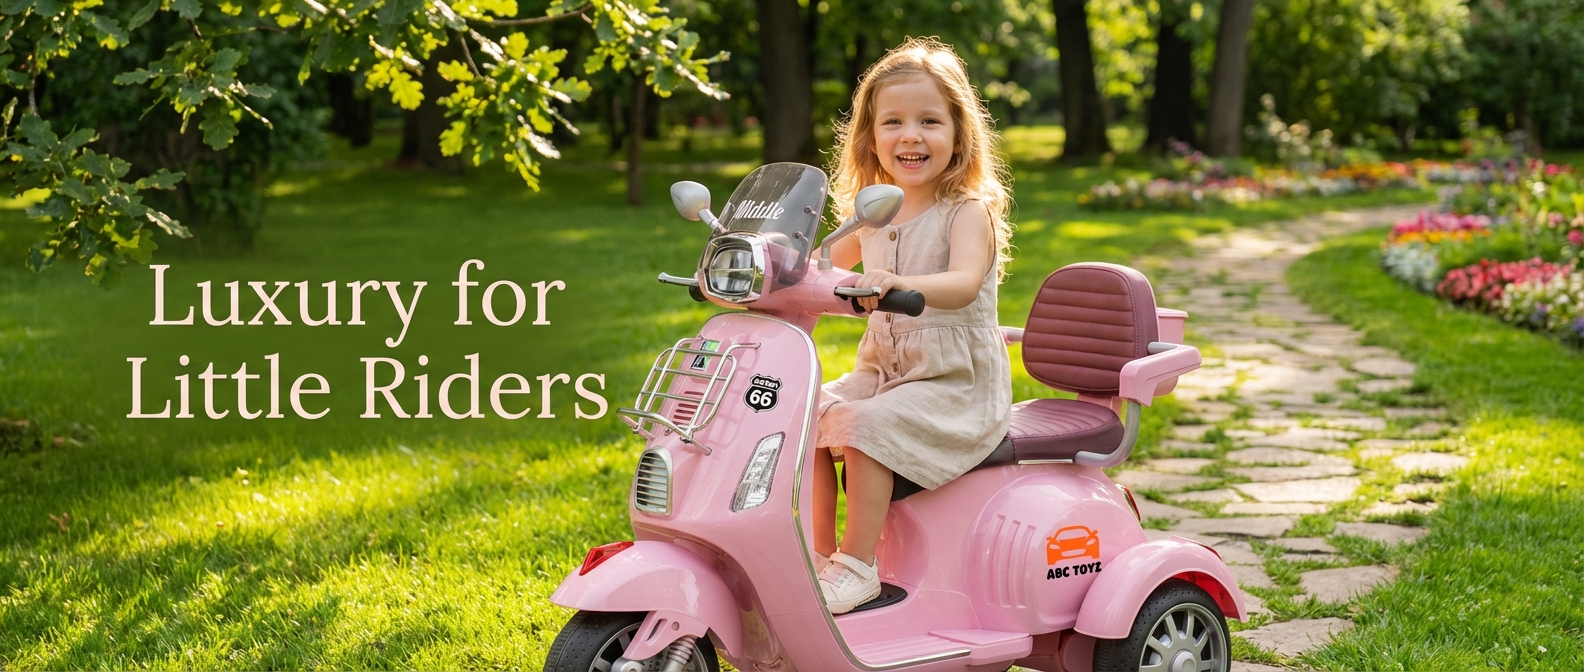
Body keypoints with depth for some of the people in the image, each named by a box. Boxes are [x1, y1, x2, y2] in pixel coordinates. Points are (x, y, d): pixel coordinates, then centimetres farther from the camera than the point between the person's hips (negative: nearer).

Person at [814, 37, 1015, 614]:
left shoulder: (969, 212, -12)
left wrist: (902, 285, -52)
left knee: (866, 426, -28)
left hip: (958, 384, -7)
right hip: (881, 371, 7)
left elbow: (965, 283, -32)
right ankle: (820, 551, 0)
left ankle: (858, 566, -19)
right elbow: (823, 263, 27)